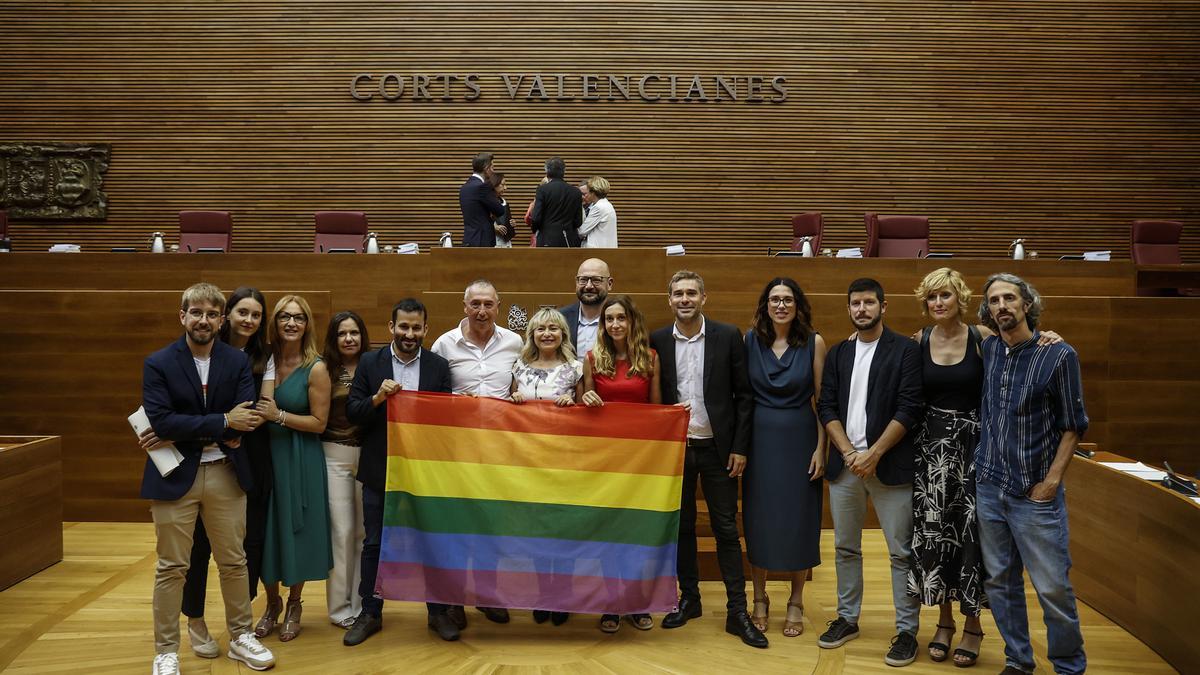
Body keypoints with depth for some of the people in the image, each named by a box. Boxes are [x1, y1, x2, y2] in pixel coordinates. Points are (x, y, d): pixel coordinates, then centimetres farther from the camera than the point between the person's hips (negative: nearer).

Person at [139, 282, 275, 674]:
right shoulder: (158, 364, -6)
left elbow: (246, 417, -12)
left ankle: (240, 637, 28)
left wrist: (183, 432, -16)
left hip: (225, 474, 2)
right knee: (171, 568, 7)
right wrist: (223, 423, -19)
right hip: (175, 476, -2)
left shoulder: (238, 361, 0)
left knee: (234, 562, 12)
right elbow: (161, 421, -18)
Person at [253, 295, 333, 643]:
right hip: (265, 455, 3)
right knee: (266, 531, 9)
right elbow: (254, 406, 14)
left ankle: (293, 606, 27)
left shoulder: (315, 369, -10)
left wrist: (279, 416, -18)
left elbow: (319, 423, -10)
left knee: (295, 531, 7)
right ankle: (272, 604, 29)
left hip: (300, 460, -3)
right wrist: (258, 414, -7)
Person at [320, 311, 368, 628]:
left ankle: (362, 604, 19)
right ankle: (340, 607, 14)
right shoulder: (325, 370, 0)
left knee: (365, 530, 7)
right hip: (333, 456, -2)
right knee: (341, 530, 1)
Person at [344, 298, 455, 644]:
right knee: (374, 542, 10)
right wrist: (377, 398, -21)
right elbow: (352, 412, -3)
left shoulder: (439, 366, -1)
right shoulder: (370, 363, -2)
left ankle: (438, 612, 22)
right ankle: (370, 614, 24)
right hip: (379, 470, 0)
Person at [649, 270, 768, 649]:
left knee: (726, 529, 2)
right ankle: (689, 598, 26)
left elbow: (743, 395, -2)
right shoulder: (657, 342, 1)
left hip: (717, 447, -2)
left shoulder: (728, 337, -3)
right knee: (681, 526, 11)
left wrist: (740, 447, -6)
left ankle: (737, 612, 8)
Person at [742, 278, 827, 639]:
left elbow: (821, 400, -2)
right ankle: (760, 599, 23)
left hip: (799, 439, -1)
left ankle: (796, 603, 21)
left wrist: (820, 447, -7)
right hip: (760, 438, 1)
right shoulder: (750, 340, 0)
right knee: (758, 518, 7)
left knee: (798, 519, 5)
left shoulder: (813, 343, -3)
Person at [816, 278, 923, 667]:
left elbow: (909, 409, -9)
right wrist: (848, 452, -7)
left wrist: (873, 454, -14)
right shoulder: (838, 354, 11)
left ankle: (907, 631, 10)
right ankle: (847, 619, 25)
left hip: (889, 464, -4)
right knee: (845, 548, 12)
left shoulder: (905, 351, -2)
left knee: (901, 551, 0)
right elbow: (827, 407, 6)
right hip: (844, 463, 4)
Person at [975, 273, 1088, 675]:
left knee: (1053, 588, -1)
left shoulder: (1059, 355, -8)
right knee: (1000, 582, 11)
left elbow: (1073, 426, -4)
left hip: (1035, 494, -4)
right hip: (989, 487, 4)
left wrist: (1051, 482, -10)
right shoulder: (987, 350, 5)